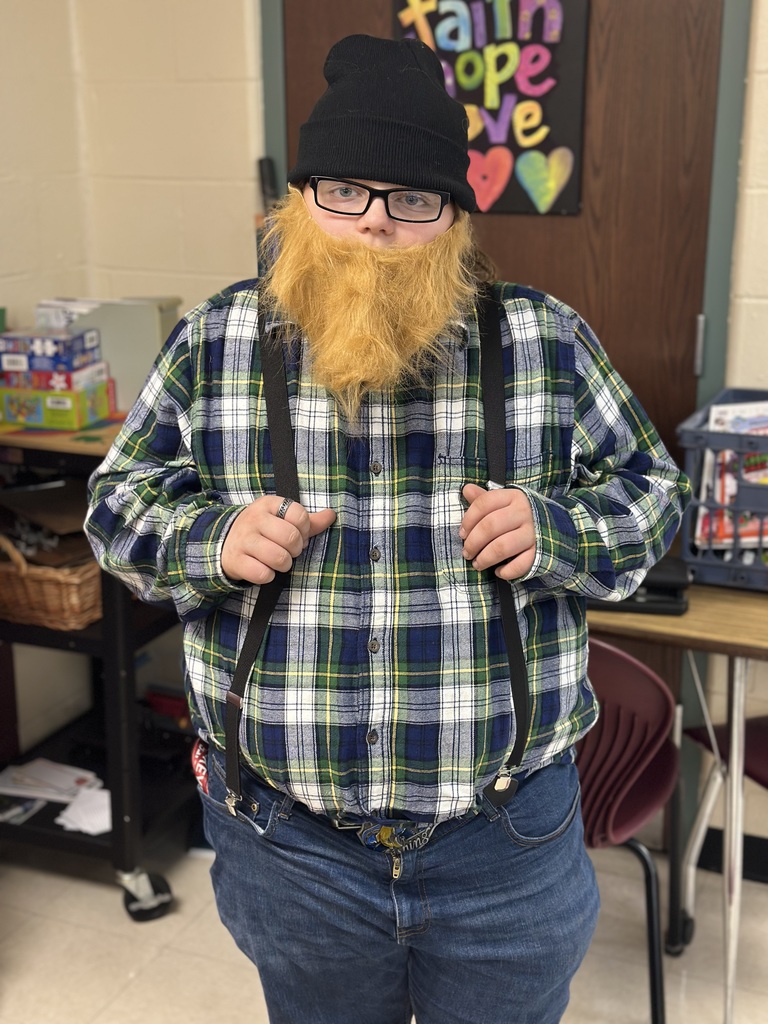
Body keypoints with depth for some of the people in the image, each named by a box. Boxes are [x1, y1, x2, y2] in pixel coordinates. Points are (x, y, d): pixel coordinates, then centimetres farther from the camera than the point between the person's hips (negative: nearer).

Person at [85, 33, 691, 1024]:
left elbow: (648, 490, 4)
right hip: (286, 840, 1)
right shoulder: (213, 342, -3)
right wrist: (211, 541, -17)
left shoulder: (546, 340, -4)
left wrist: (556, 534, -17)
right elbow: (120, 501, 4)